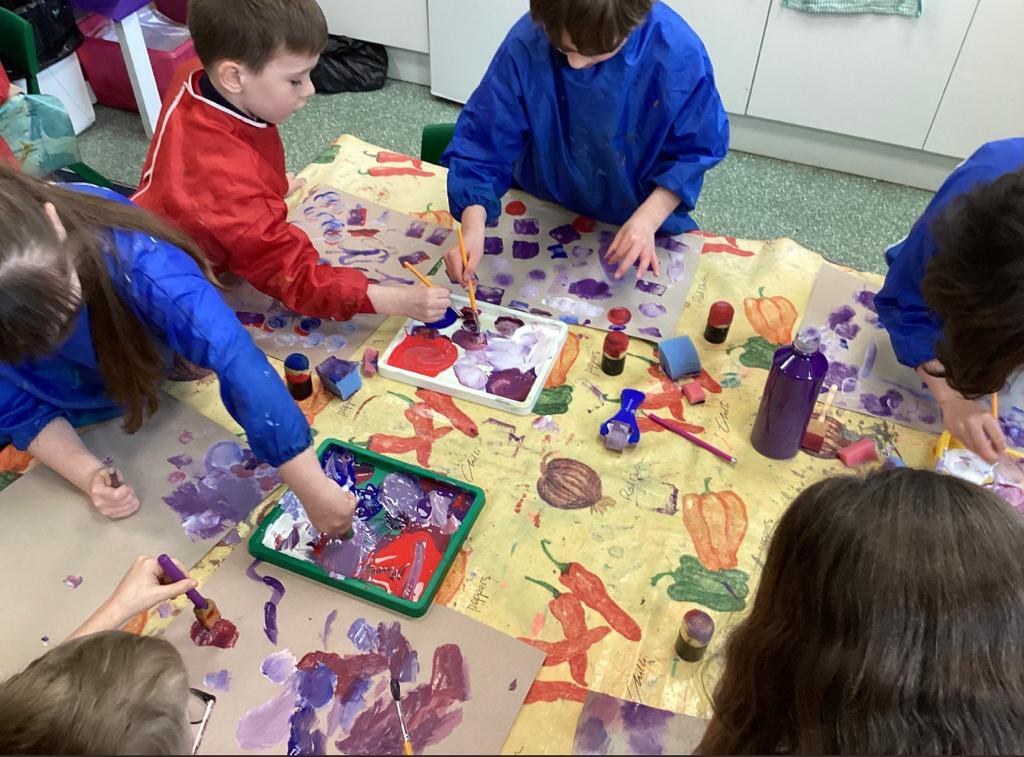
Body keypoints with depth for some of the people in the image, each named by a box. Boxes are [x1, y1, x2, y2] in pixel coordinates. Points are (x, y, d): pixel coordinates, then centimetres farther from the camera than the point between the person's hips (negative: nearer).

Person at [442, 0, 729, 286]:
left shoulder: (679, 55, -26)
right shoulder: (526, 43, -25)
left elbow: (695, 150, -12)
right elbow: (484, 141, -19)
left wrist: (647, 220, -25)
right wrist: (473, 229, -32)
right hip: (544, 213, 0)